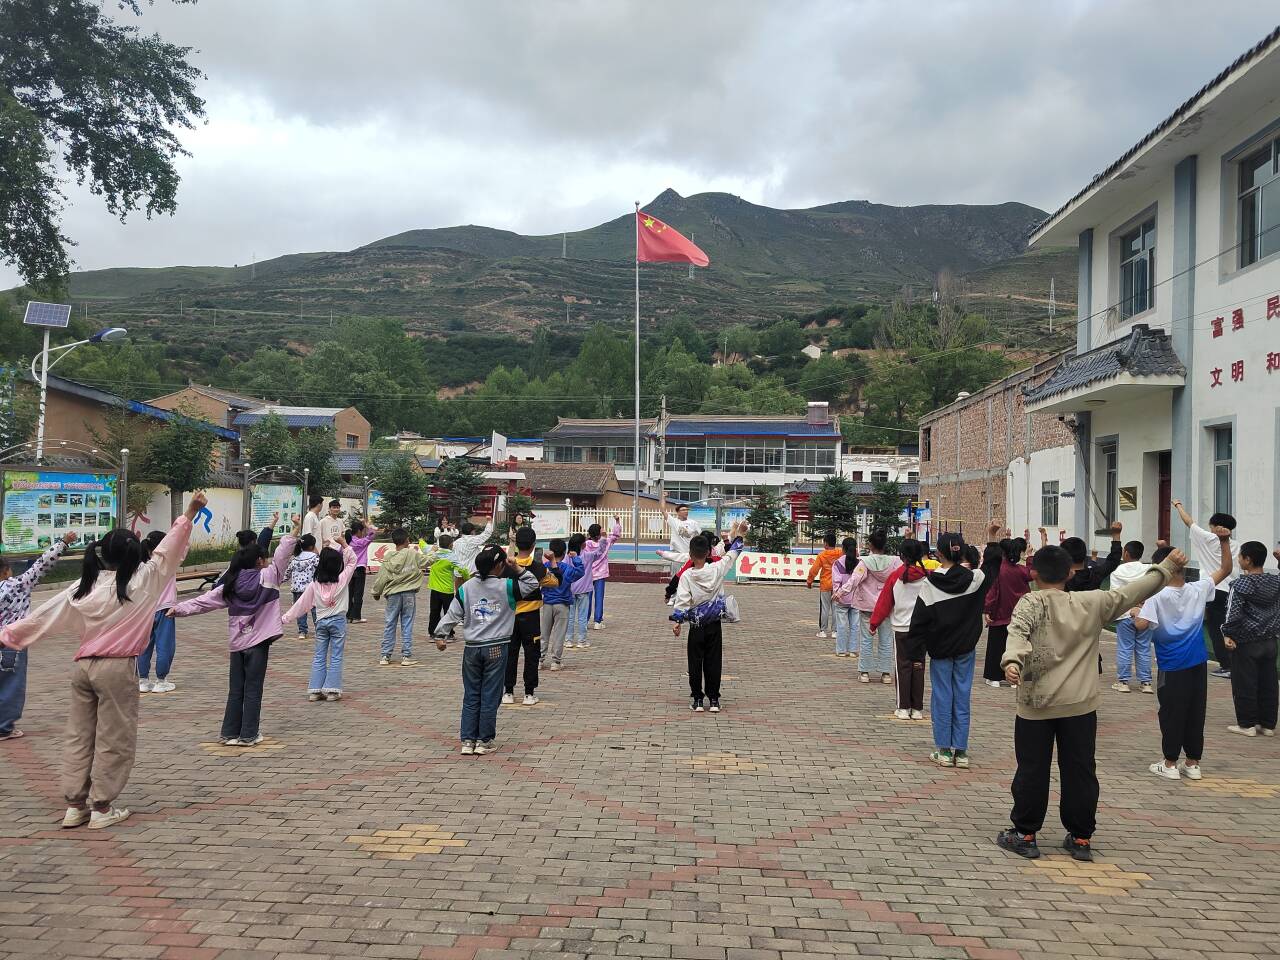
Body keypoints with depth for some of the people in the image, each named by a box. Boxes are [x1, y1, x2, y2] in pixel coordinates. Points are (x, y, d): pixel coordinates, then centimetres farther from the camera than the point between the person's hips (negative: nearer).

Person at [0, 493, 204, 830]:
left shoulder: (81, 588, 4)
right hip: (118, 669, -5)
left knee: (79, 736, 13)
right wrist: (189, 514, -5)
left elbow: (42, 616, 9)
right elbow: (166, 553, -8)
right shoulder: (138, 582, -9)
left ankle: (74, 805, 20)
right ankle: (102, 808, 10)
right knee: (113, 739, 5)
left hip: (83, 666, 5)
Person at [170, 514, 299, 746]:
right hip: (258, 642, -4)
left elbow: (204, 600, 6)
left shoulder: (230, 584, 6)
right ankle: (248, 735, 6)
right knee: (253, 689, 2)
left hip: (236, 642, 4)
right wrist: (296, 530, -8)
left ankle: (229, 733, 17)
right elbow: (282, 555, -10)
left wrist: (179, 609, 12)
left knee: (235, 689, 12)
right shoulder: (267, 577, -7)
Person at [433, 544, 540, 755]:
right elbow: (532, 584, 6)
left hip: (471, 648, 3)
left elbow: (452, 613, 4)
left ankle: (467, 740, 12)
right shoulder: (506, 587, -6)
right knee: (490, 696, 5)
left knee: (471, 696, 11)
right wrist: (518, 569, 2)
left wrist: (440, 634, 12)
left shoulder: (466, 588, 2)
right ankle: (484, 740, 10)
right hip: (496, 648, -3)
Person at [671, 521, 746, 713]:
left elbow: (682, 600, -15)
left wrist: (676, 621, -9)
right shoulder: (716, 569, -7)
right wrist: (737, 536, 21)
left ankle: (697, 699, 10)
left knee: (695, 663, 8)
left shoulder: (686, 575, -13)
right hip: (715, 625, 2)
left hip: (696, 627, -2)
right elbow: (731, 555, 8)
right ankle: (714, 699, 12)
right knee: (714, 662, 9)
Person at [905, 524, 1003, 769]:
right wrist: (993, 539, 19)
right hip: (965, 649, 2)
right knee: (962, 698, 7)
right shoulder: (973, 579, -7)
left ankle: (944, 750, 9)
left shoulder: (930, 584, -12)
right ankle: (961, 752, 10)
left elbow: (919, 620, -10)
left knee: (942, 698, 6)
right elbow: (992, 567, 14)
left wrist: (916, 651, -3)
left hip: (939, 650, -2)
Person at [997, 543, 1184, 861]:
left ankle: (1025, 835, 13)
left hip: (1036, 704, -2)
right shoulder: (1092, 603, 1)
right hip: (1080, 704, 3)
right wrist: (1167, 567, 22)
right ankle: (1080, 838, 20)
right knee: (1080, 771, 12)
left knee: (1032, 770, 6)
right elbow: (1129, 592, 10)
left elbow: (1018, 632, -26)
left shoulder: (1030, 603, -7)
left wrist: (1011, 660, -42)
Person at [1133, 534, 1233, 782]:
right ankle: (1193, 763, 19)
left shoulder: (1157, 597, -15)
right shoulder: (1198, 590, -3)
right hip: (1198, 664, 4)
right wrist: (1225, 541, 3)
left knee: (1171, 715, 4)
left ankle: (1170, 764, 11)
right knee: (1196, 714, 11)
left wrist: (1135, 613, -3)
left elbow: (1141, 624, -24)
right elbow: (1225, 569, 9)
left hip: (1172, 667, -4)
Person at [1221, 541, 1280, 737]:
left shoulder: (1241, 584, -14)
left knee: (1245, 685, 2)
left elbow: (1233, 612, -20)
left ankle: (1247, 724, 6)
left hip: (1246, 642, -6)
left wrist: (1228, 634, -10)